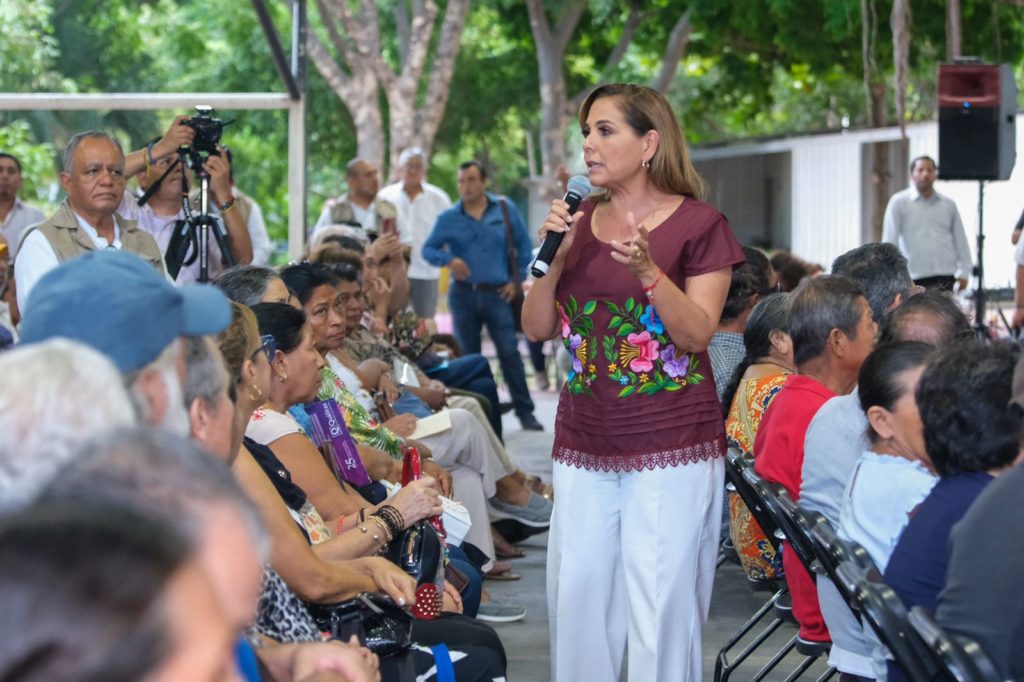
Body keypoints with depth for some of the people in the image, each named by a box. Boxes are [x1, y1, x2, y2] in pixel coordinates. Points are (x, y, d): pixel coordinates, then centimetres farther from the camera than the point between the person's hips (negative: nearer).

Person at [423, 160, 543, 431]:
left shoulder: (505, 210, 3)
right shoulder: (448, 218, 2)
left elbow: (524, 246, 9)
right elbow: (428, 249, 4)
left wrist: (516, 280, 2)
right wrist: (449, 259, -16)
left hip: (498, 294, -1)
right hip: (464, 295, 1)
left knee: (509, 352, -7)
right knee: (468, 355, 7)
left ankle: (525, 411, 0)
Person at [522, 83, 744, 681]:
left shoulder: (698, 225, -3)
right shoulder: (579, 222, 11)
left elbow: (698, 333, -11)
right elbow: (537, 328, 8)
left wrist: (647, 268, -24)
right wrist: (556, 255, -7)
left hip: (672, 446, -5)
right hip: (585, 444, 5)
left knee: (662, 603, -3)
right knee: (576, 598, 6)